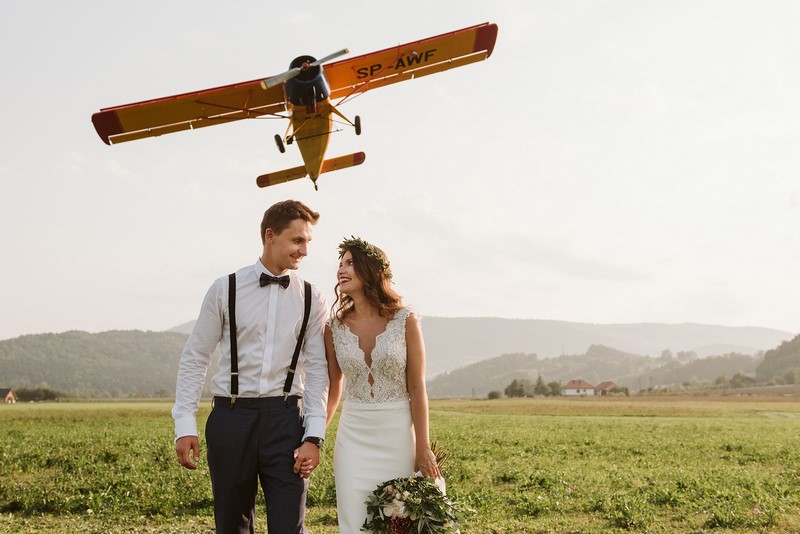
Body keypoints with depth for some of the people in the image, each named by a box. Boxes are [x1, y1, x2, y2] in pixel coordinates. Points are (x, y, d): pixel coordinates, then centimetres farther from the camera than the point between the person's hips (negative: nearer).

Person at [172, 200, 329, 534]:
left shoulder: (311, 299, 4)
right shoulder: (226, 290, 0)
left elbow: (317, 371, 2)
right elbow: (194, 359, 3)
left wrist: (314, 437, -6)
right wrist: (184, 426, -2)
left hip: (285, 419, 0)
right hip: (231, 418, 0)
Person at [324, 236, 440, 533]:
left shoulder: (406, 320, -6)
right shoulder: (335, 327, 1)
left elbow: (417, 388, -5)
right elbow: (332, 391, 10)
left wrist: (423, 448, -6)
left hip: (398, 434, -2)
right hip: (354, 435, 2)